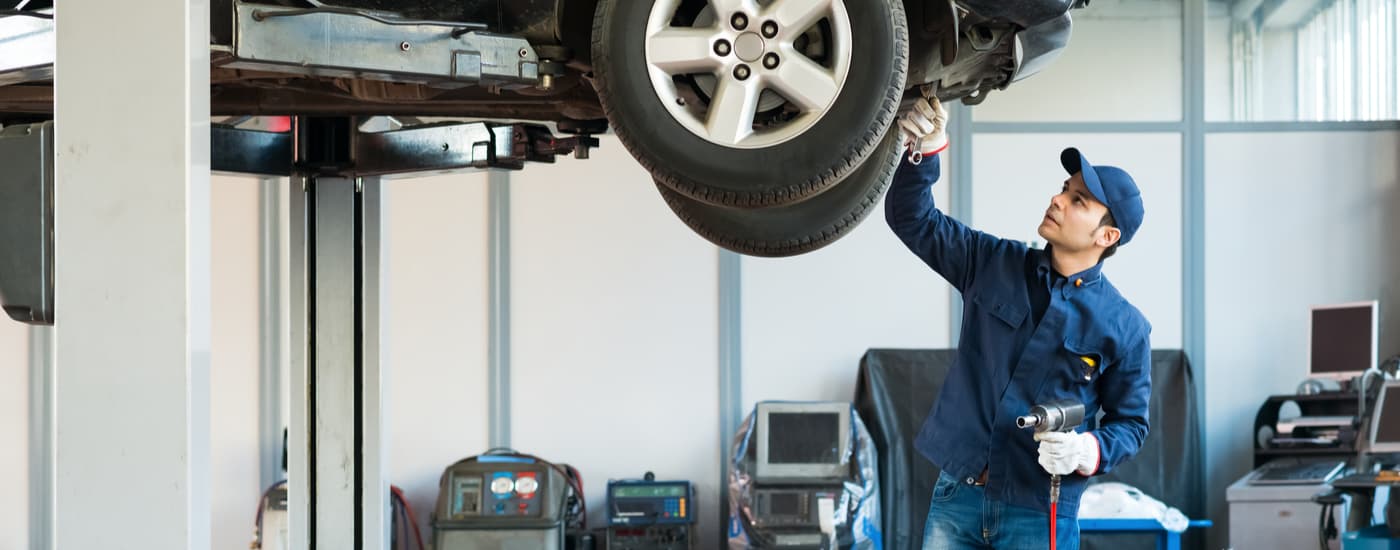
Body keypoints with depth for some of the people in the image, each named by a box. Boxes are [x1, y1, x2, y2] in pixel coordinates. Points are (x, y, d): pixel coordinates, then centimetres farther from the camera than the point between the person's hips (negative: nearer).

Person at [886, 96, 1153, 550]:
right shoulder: (995, 265, 5)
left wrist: (1089, 450, -19)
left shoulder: (1123, 328, -4)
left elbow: (1130, 422, 2)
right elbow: (912, 219, 6)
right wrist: (925, 151, -11)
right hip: (957, 496, 3)